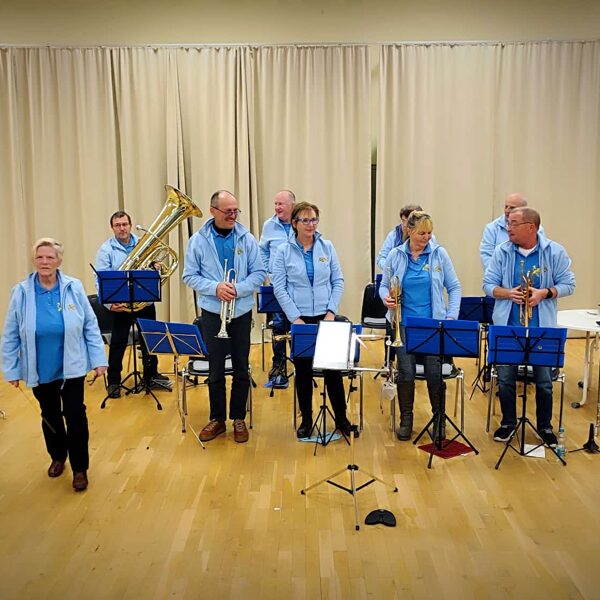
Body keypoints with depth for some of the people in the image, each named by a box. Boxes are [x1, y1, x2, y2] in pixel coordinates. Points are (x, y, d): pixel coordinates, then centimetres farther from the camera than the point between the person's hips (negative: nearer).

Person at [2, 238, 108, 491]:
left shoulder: (74, 288, -8)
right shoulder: (21, 292, -7)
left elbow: (90, 326, -4)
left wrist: (99, 359, -6)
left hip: (72, 367, -1)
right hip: (40, 370, 2)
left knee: (75, 415, 1)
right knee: (50, 415, 18)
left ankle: (80, 468, 17)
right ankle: (58, 457, 41)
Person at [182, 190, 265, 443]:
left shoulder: (247, 239, -3)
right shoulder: (198, 240, -4)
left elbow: (259, 273, -2)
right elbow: (190, 276, -3)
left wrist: (238, 289, -19)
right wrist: (215, 287, -19)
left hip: (242, 311, 1)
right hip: (212, 312, 0)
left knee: (241, 368, 9)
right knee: (215, 369, 8)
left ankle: (238, 418, 23)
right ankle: (217, 418, 22)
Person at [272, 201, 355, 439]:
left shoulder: (327, 247, 3)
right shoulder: (284, 251, -3)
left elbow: (338, 281, 4)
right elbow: (279, 288, -5)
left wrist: (331, 311, -6)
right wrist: (295, 318, -11)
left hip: (325, 316, 1)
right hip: (298, 318, -1)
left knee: (333, 367, 5)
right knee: (303, 370, 7)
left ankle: (341, 417, 20)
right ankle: (306, 419, 22)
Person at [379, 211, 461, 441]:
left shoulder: (439, 254, 1)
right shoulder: (395, 256, 2)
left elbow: (454, 287, 5)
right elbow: (384, 285, 10)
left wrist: (451, 316, -3)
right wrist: (386, 298, -12)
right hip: (404, 324, 1)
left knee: (435, 373, -1)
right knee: (406, 372, 2)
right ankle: (406, 420, 20)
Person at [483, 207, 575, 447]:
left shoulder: (555, 252, -4)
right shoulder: (501, 252, -1)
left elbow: (568, 284, -1)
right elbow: (488, 285, 1)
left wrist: (545, 293, -19)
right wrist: (508, 293, -18)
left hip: (542, 329, -1)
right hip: (507, 327, 1)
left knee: (544, 380, 7)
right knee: (505, 378, 7)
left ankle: (545, 426, 27)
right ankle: (508, 422, 28)